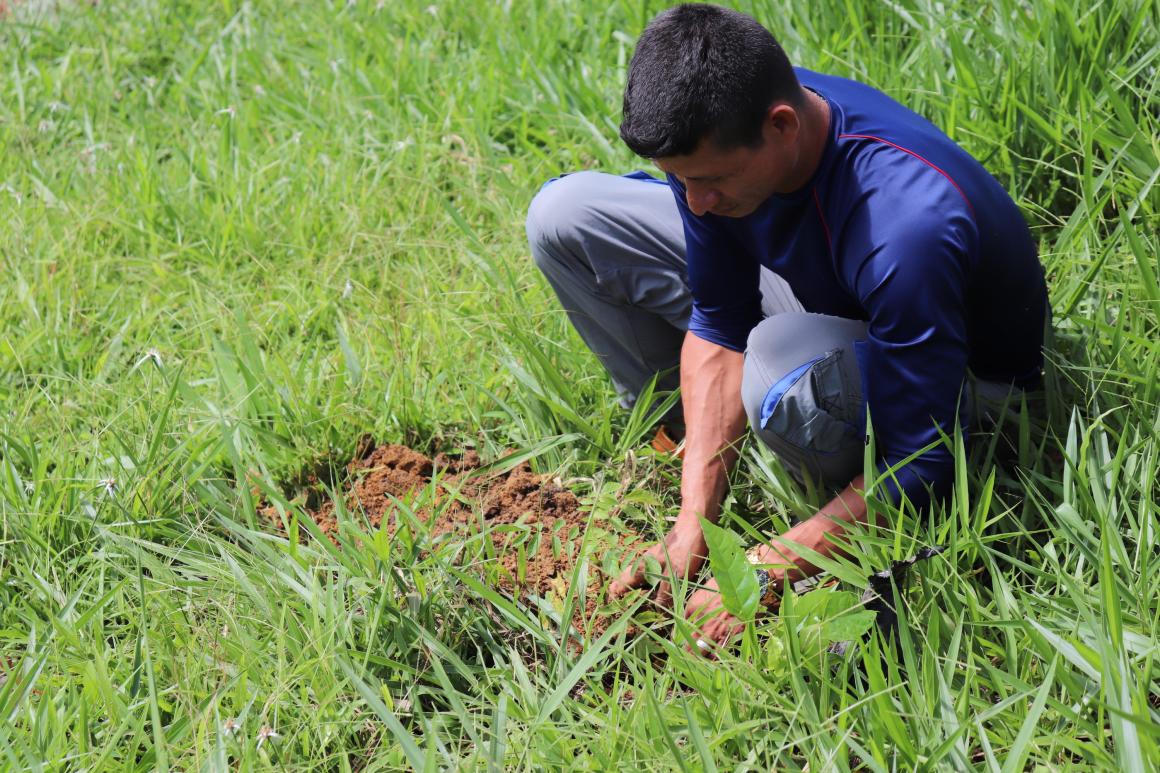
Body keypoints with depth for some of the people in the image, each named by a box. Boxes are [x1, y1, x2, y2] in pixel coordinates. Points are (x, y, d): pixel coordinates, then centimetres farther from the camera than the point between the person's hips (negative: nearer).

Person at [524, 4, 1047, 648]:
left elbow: (922, 467, -35)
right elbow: (718, 325, -12)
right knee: (564, 215, -5)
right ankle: (666, 424, 9)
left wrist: (765, 575, -34)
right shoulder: (716, 137, -22)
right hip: (822, 297, 6)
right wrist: (693, 521, -18)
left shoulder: (905, 224, -42)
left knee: (781, 365, -43)